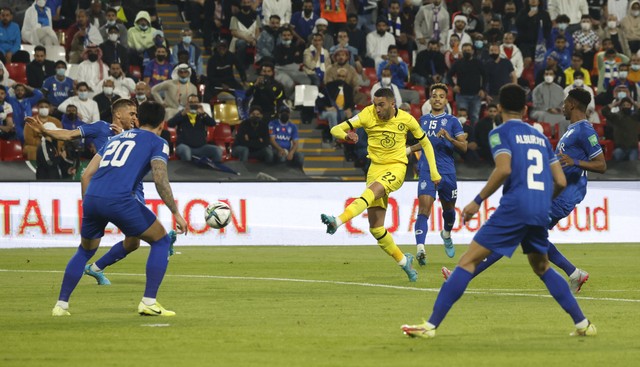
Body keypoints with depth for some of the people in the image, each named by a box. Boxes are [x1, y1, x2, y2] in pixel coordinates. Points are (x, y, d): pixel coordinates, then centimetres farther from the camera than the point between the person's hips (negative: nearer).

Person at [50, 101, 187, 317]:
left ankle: (61, 304, 22)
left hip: (92, 199, 6)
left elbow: (86, 174, 24)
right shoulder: (157, 143, 12)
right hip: (119, 200, -6)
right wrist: (175, 212, -1)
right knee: (161, 241, 12)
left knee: (85, 251, 28)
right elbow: (160, 179, -4)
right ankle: (149, 302, 3)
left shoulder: (116, 139, 30)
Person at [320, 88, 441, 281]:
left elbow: (425, 143, 12)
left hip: (396, 167, -3)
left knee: (371, 192, -36)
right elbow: (335, 129, -10)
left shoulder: (406, 119, -4)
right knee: (375, 227, -2)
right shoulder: (368, 115, -6)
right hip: (376, 168, 3)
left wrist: (433, 171, 8)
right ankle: (403, 260, 17)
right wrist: (346, 135, -33)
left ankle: (338, 221, -53)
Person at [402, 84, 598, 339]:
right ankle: (582, 324, 22)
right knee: (542, 268, 27)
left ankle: (431, 325, -10)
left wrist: (478, 200, -8)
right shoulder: (540, 137, 20)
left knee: (468, 261, -4)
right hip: (541, 213, 6)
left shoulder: (501, 133, 3)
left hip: (514, 208, -6)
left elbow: (504, 169, -15)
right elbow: (560, 182, 15)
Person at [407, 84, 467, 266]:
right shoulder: (424, 120, 12)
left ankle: (447, 234, 49)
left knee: (448, 209, 15)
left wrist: (449, 138, -21)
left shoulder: (452, 121, 1)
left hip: (447, 172, -1)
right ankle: (420, 249, -30)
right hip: (427, 171, 1)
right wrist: (408, 150, 19)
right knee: (424, 208, -17)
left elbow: (464, 147, -5)